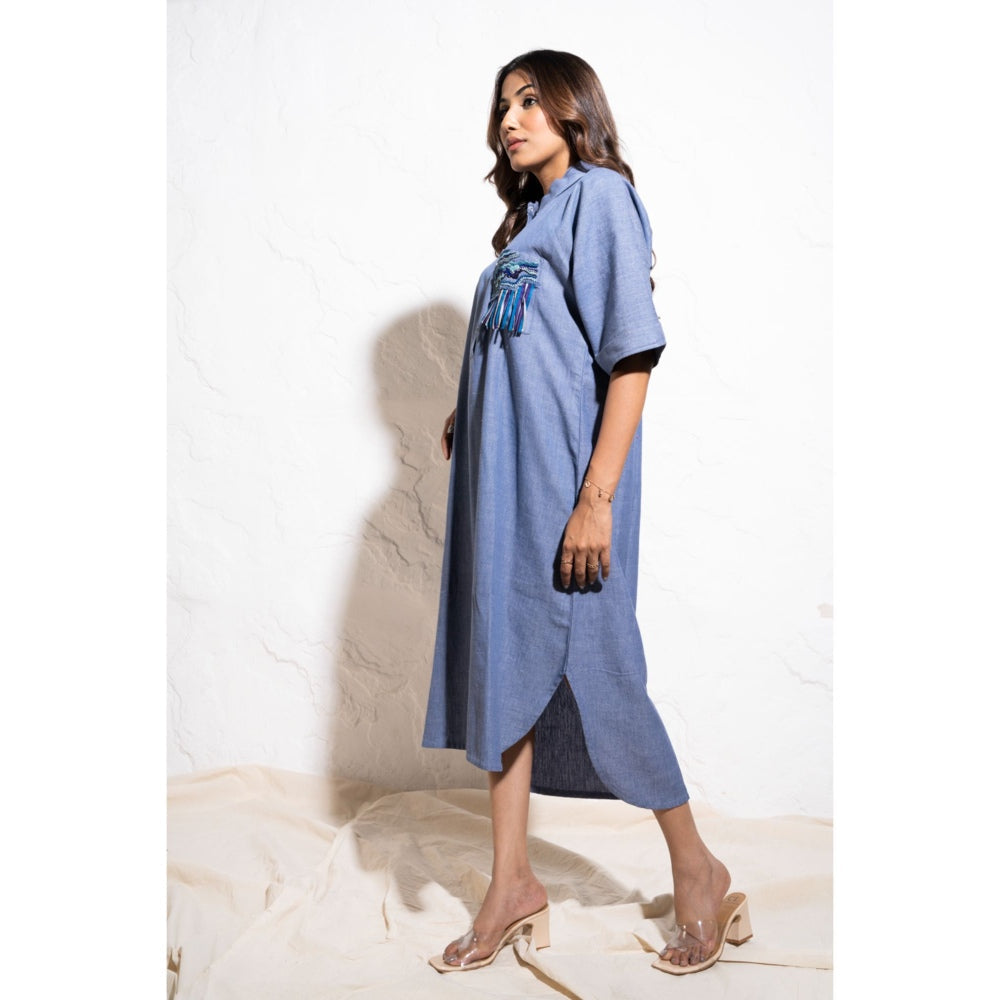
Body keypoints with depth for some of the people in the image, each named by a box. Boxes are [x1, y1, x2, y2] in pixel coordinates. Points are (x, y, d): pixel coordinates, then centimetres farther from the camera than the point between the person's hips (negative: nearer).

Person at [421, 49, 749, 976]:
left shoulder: (600, 195, -5)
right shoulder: (527, 217, 20)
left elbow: (632, 354, -15)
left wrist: (596, 499, -20)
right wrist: (471, 422, 12)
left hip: (563, 482, -8)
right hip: (499, 481, 8)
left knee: (591, 670, -1)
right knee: (503, 666, 9)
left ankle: (698, 872, 20)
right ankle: (512, 885, 21)